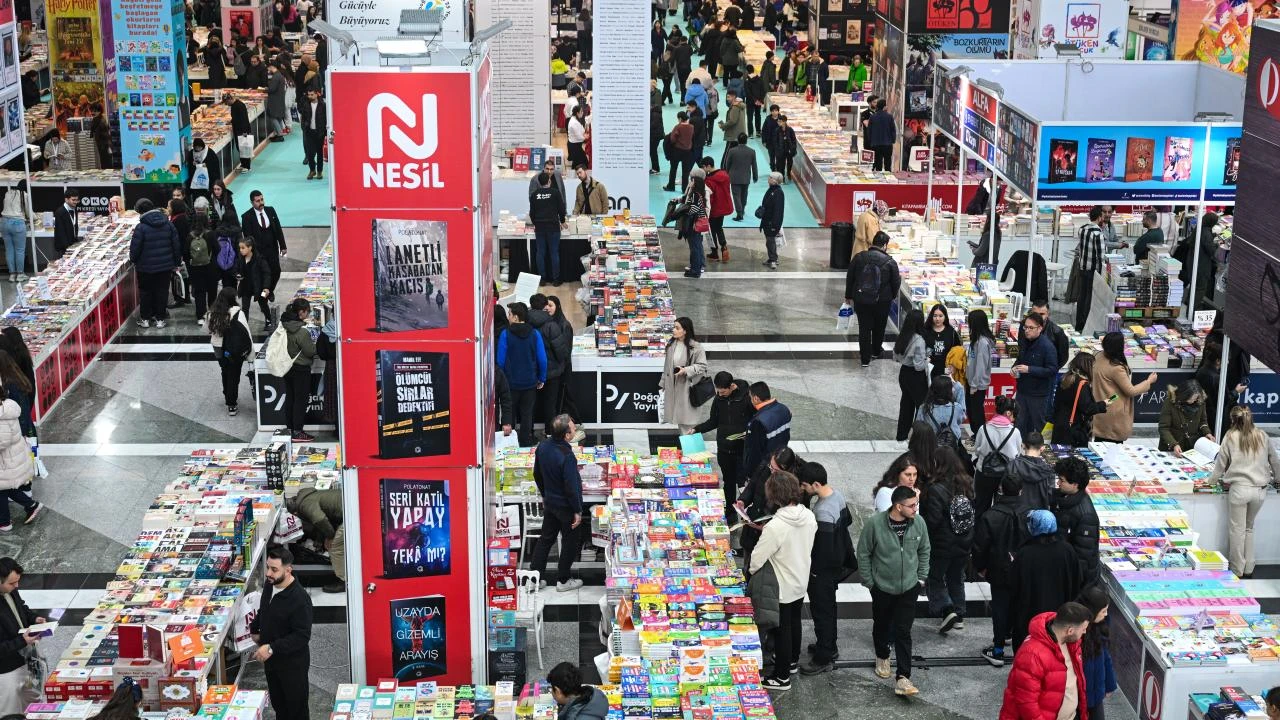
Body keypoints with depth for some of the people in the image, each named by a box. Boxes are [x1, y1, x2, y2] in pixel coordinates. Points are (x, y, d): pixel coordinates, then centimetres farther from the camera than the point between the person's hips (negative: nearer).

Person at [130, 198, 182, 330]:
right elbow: (176, 244, 1)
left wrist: (134, 260, 8)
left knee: (146, 292, 12)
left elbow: (135, 248, -13)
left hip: (146, 267, -3)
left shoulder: (141, 227, -17)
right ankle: (160, 318, 14)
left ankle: (145, 319, 18)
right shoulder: (168, 224, -3)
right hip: (165, 266, 3)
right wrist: (176, 262, 11)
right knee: (162, 291, 11)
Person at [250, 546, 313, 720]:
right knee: (277, 704, 22)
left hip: (293, 663, -8)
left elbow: (302, 636, -29)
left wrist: (272, 648, -32)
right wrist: (255, 629, 8)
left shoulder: (299, 599, -29)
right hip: (271, 660, 8)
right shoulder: (269, 585, -3)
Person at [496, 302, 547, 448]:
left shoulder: (505, 334, -12)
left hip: (511, 382, -2)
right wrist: (541, 379, 8)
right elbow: (542, 359, -4)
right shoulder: (535, 334, -5)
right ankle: (526, 444, 13)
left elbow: (500, 360, -9)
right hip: (530, 382, 2)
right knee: (527, 414, 11)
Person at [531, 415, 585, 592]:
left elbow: (537, 475, 8)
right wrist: (577, 511, -14)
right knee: (570, 542, 11)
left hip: (550, 502, 7)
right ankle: (563, 581, 21)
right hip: (566, 507, -7)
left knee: (546, 538, 19)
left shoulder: (543, 446, -6)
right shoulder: (567, 456, -29)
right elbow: (571, 487, -25)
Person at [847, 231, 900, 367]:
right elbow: (896, 283, -4)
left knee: (864, 328, 7)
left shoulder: (859, 257, -6)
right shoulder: (890, 262, -12)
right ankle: (876, 351, 39)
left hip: (861, 300, 1)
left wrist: (848, 295, 15)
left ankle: (865, 358, 7)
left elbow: (849, 278, 1)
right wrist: (893, 296, 17)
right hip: (882, 301, -1)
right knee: (879, 327, 21)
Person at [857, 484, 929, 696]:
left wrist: (921, 578, 6)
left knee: (903, 632, -3)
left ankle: (903, 678, -3)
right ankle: (882, 657, 46)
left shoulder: (918, 523, -11)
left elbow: (924, 551, 6)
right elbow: (863, 553, -8)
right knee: (881, 626, 19)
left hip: (909, 588, 1)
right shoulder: (875, 523, -20)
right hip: (882, 587, -1)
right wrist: (869, 581, -5)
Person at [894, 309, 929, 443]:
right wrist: (927, 360, -6)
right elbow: (919, 365, -24)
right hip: (916, 377, -7)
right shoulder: (918, 340, -24)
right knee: (921, 406, 8)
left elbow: (896, 357, 9)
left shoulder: (902, 336, -2)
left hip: (903, 374, 7)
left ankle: (902, 435, 29)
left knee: (906, 403, 20)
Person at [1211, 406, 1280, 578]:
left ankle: (1237, 570, 10)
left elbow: (1221, 463, 4)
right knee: (1249, 528, 19)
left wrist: (1212, 480, 20)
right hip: (1260, 490, 4)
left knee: (1237, 530, 6)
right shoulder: (1263, 437, 6)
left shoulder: (1231, 437, -2)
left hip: (1239, 488, -4)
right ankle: (1248, 569, 21)